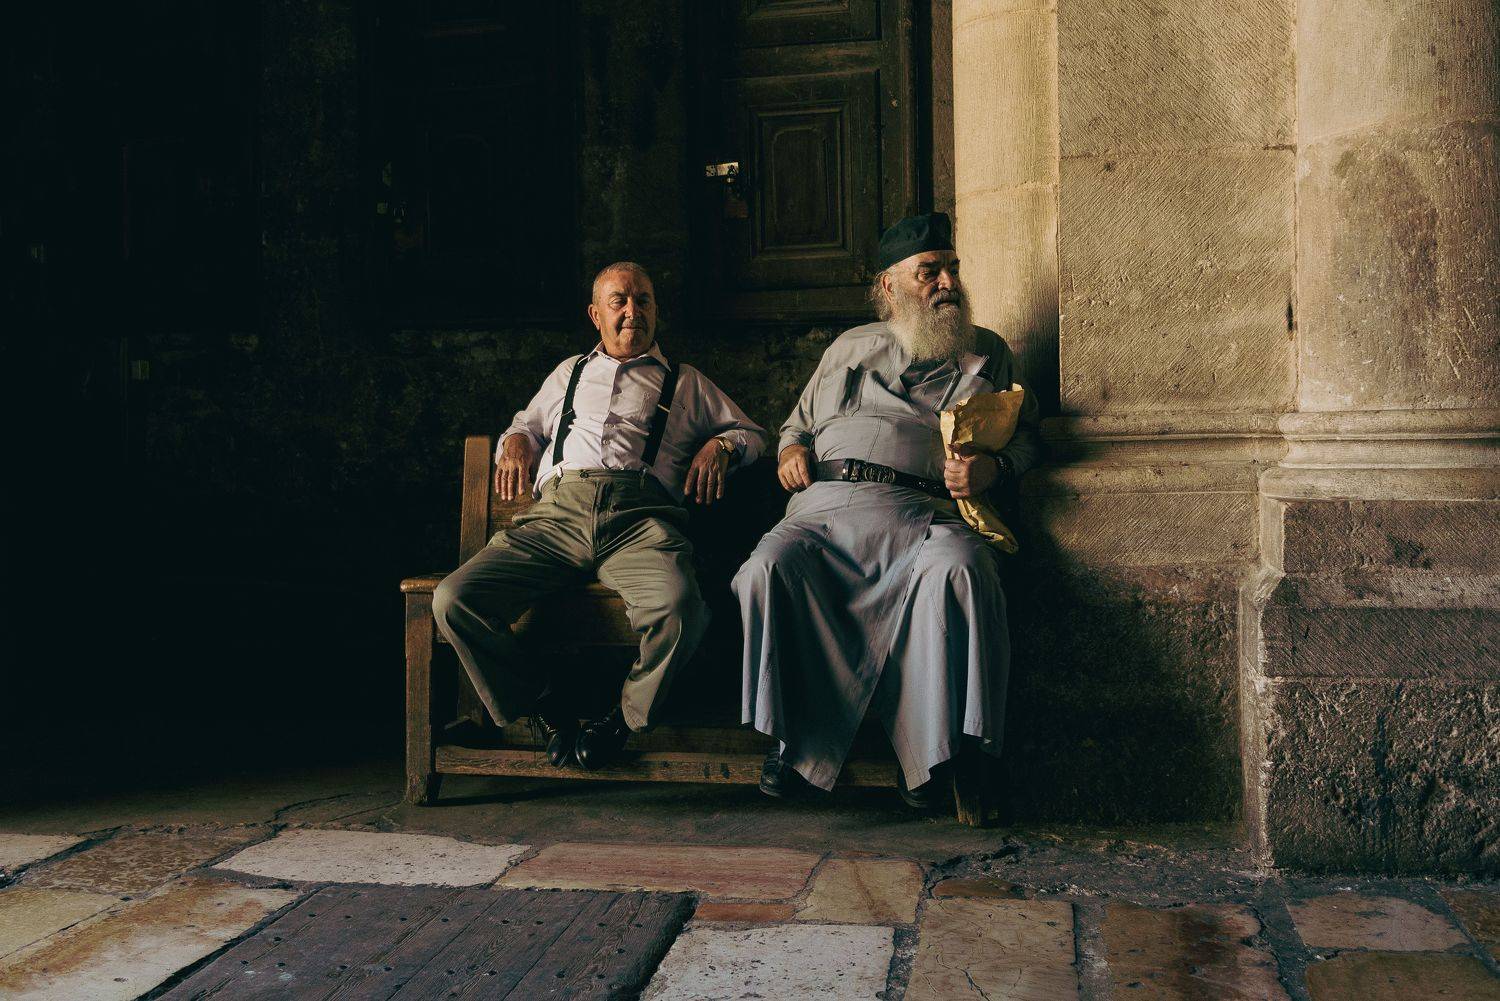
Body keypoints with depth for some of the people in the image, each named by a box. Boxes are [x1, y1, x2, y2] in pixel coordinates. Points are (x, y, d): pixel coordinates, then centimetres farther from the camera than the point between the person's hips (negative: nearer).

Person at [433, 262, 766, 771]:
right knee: (453, 600, -24)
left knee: (678, 607, -37)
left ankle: (626, 714, -8)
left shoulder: (686, 382, 30)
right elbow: (525, 422, 43)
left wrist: (720, 445, 7)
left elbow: (751, 431, 30)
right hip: (556, 513, 2)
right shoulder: (569, 372, 36)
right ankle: (545, 703, -3)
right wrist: (516, 441, 18)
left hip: (640, 518, -2)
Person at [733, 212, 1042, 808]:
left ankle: (932, 755, -29)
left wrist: (995, 468, -3)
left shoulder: (987, 353, 25)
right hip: (827, 502, 2)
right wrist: (791, 449, 13)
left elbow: (1027, 436, 20)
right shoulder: (850, 348, 30)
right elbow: (798, 420, 37)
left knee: (958, 572, -37)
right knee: (767, 572, -30)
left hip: (923, 510, -2)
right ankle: (800, 741, -19)